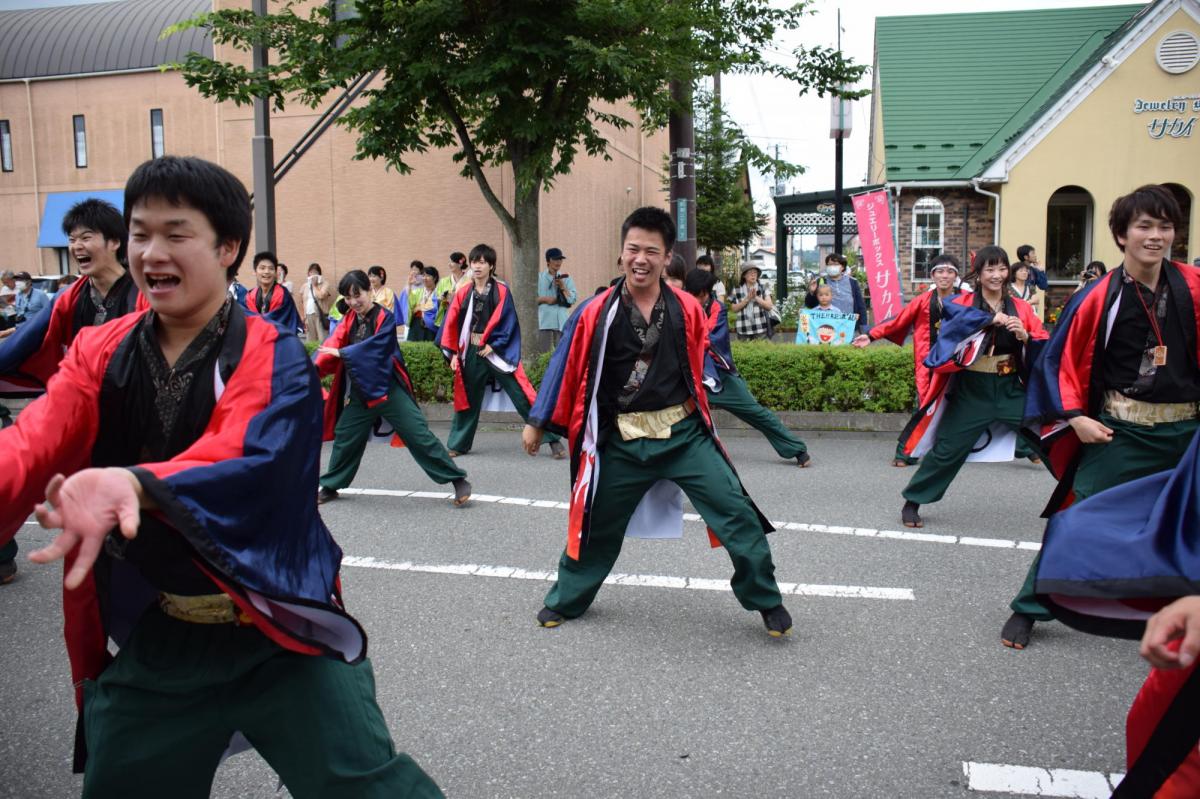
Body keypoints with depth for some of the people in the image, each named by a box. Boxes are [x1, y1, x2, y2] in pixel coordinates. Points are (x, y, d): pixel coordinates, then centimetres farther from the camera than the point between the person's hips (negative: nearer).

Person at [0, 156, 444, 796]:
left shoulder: (273, 361, -14)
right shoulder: (100, 355, 0)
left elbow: (242, 461, -32)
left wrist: (133, 485, -52)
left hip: (277, 631, -4)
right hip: (151, 637, 5)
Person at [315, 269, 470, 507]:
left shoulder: (385, 318, -10)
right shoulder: (349, 320, 7)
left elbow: (373, 347, -23)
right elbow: (334, 345, -5)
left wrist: (342, 353, -24)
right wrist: (317, 367, -22)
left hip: (388, 390, -5)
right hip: (359, 392, 5)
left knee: (418, 435, -10)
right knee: (344, 438, 14)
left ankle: (458, 481, -6)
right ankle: (330, 487, 33)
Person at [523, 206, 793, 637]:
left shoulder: (687, 309, -4)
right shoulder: (596, 313, -8)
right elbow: (566, 369, 0)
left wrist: (692, 405, 11)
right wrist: (538, 422, 5)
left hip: (684, 433, 1)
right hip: (620, 440, 0)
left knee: (736, 512, -5)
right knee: (597, 522, 15)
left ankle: (767, 601, 15)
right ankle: (565, 600, 38)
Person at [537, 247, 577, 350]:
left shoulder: (566, 278, 11)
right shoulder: (539, 277, 8)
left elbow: (573, 299, 3)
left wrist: (562, 287, -9)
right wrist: (545, 299, -10)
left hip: (562, 322, 1)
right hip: (544, 321, -1)